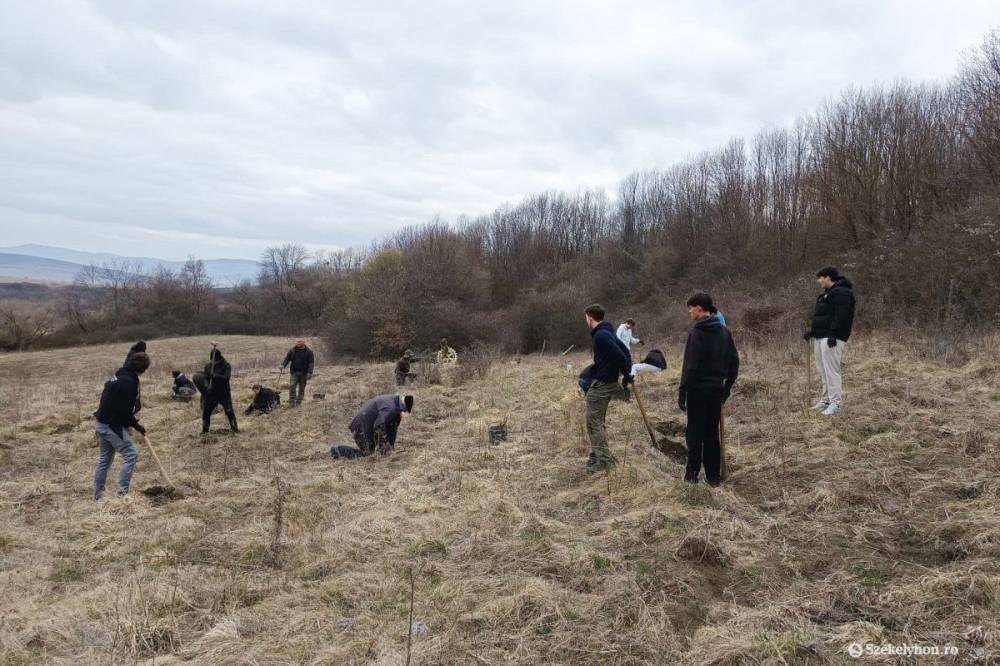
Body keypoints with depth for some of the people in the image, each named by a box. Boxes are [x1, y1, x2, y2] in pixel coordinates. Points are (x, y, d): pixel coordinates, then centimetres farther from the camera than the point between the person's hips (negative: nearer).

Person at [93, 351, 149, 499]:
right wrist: (136, 426, -9)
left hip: (102, 423, 10)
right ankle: (122, 491, -6)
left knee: (105, 457, 19)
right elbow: (124, 410, -22)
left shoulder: (119, 375, 10)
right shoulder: (128, 382, -21)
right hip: (113, 425, -10)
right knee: (131, 454, -6)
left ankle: (98, 493, 27)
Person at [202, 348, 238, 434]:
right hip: (212, 393, 4)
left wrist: (215, 376, -34)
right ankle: (205, 429, 25)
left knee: (229, 411, -12)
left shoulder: (226, 365, -10)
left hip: (224, 393, -4)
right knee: (206, 412, 8)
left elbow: (226, 377, -22)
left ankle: (234, 428, -2)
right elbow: (205, 378, 11)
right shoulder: (207, 366, 3)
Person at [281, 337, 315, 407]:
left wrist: (309, 373, -13)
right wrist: (283, 365, -12)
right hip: (294, 372, 1)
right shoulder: (292, 350, 6)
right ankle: (292, 402, -6)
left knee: (302, 388, 5)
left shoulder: (308, 352, -2)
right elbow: (287, 359, 8)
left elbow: (311, 363, -4)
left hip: (303, 373, -1)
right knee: (292, 386, -13)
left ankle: (298, 402, 17)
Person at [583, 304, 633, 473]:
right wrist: (627, 374, 11)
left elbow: (620, 356, -26)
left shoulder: (601, 335, -20)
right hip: (609, 382, 10)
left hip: (600, 384, -10)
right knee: (598, 421, 18)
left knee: (594, 422, -3)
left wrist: (626, 375, -12)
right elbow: (625, 352, 15)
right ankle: (599, 454, 26)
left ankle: (603, 459, 1)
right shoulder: (608, 332, 11)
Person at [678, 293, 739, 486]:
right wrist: (727, 388, 16)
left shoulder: (696, 332, -13)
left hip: (698, 389, -6)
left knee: (695, 432, 3)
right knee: (712, 432, 12)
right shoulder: (724, 331, 7)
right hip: (717, 389, 6)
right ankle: (714, 475, 15)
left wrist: (682, 392, -12)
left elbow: (690, 366, -17)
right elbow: (734, 361, 10)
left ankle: (693, 472, 8)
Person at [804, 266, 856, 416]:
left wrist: (833, 334, -26)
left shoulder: (841, 293, -11)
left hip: (831, 338, -11)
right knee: (823, 370, 12)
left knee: (832, 370, -11)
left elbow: (841, 316, -21)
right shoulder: (827, 293, 22)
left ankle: (835, 402, -10)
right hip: (820, 337, 11)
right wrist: (812, 330, 20)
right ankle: (826, 399, 18)